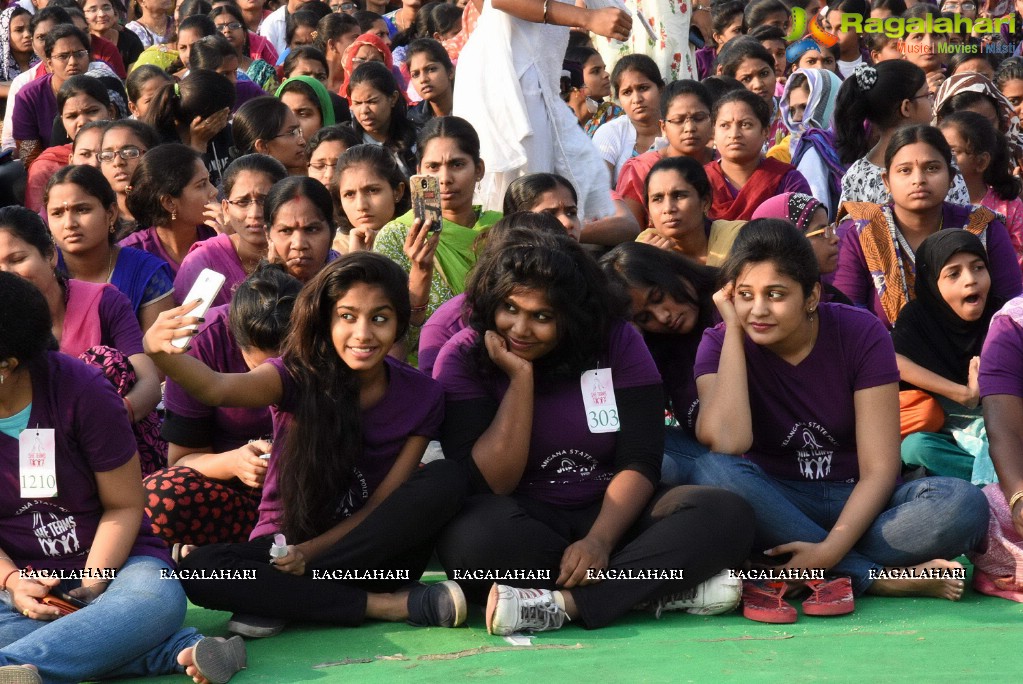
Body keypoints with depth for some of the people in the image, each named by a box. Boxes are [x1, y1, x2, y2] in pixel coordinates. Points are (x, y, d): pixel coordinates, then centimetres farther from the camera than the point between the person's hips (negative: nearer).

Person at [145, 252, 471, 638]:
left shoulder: (422, 397, -5)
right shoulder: (299, 377, -10)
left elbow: (382, 505, -7)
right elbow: (218, 388, -32)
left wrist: (310, 551, -22)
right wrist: (162, 354, -54)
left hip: (372, 554, 1)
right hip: (284, 545, -1)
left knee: (446, 479, -25)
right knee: (200, 569, -31)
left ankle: (281, 599, -24)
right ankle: (392, 605, -28)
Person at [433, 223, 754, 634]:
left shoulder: (616, 342, 0)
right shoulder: (463, 357, -4)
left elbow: (640, 462, -7)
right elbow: (489, 485, -12)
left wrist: (599, 540, -25)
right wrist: (520, 379, -17)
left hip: (610, 514, 2)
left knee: (726, 514, -24)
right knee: (477, 535, -38)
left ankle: (561, 603, -32)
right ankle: (658, 587, -25)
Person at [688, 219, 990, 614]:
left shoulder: (861, 335, -10)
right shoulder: (720, 344, -7)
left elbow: (879, 470, -13)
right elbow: (727, 443, -27)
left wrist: (830, 551, -29)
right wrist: (734, 330, -21)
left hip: (856, 503, -1)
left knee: (964, 505, -30)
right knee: (713, 472, -34)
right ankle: (879, 578, -30)